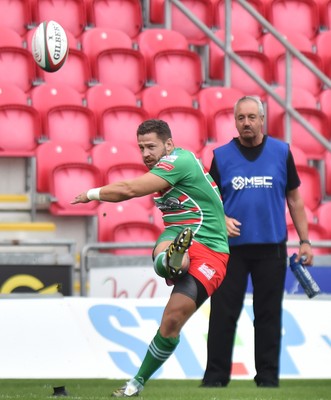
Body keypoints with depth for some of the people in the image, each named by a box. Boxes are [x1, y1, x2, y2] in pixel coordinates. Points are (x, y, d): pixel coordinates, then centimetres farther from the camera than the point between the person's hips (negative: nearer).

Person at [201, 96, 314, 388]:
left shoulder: (281, 152, 5)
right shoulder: (222, 156, 3)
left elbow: (294, 199, 9)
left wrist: (304, 240, 6)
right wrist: (221, 220, -14)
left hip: (271, 247, 0)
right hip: (231, 246, 0)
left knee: (268, 314, 4)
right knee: (223, 313, -2)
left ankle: (268, 375, 10)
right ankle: (216, 374, 4)